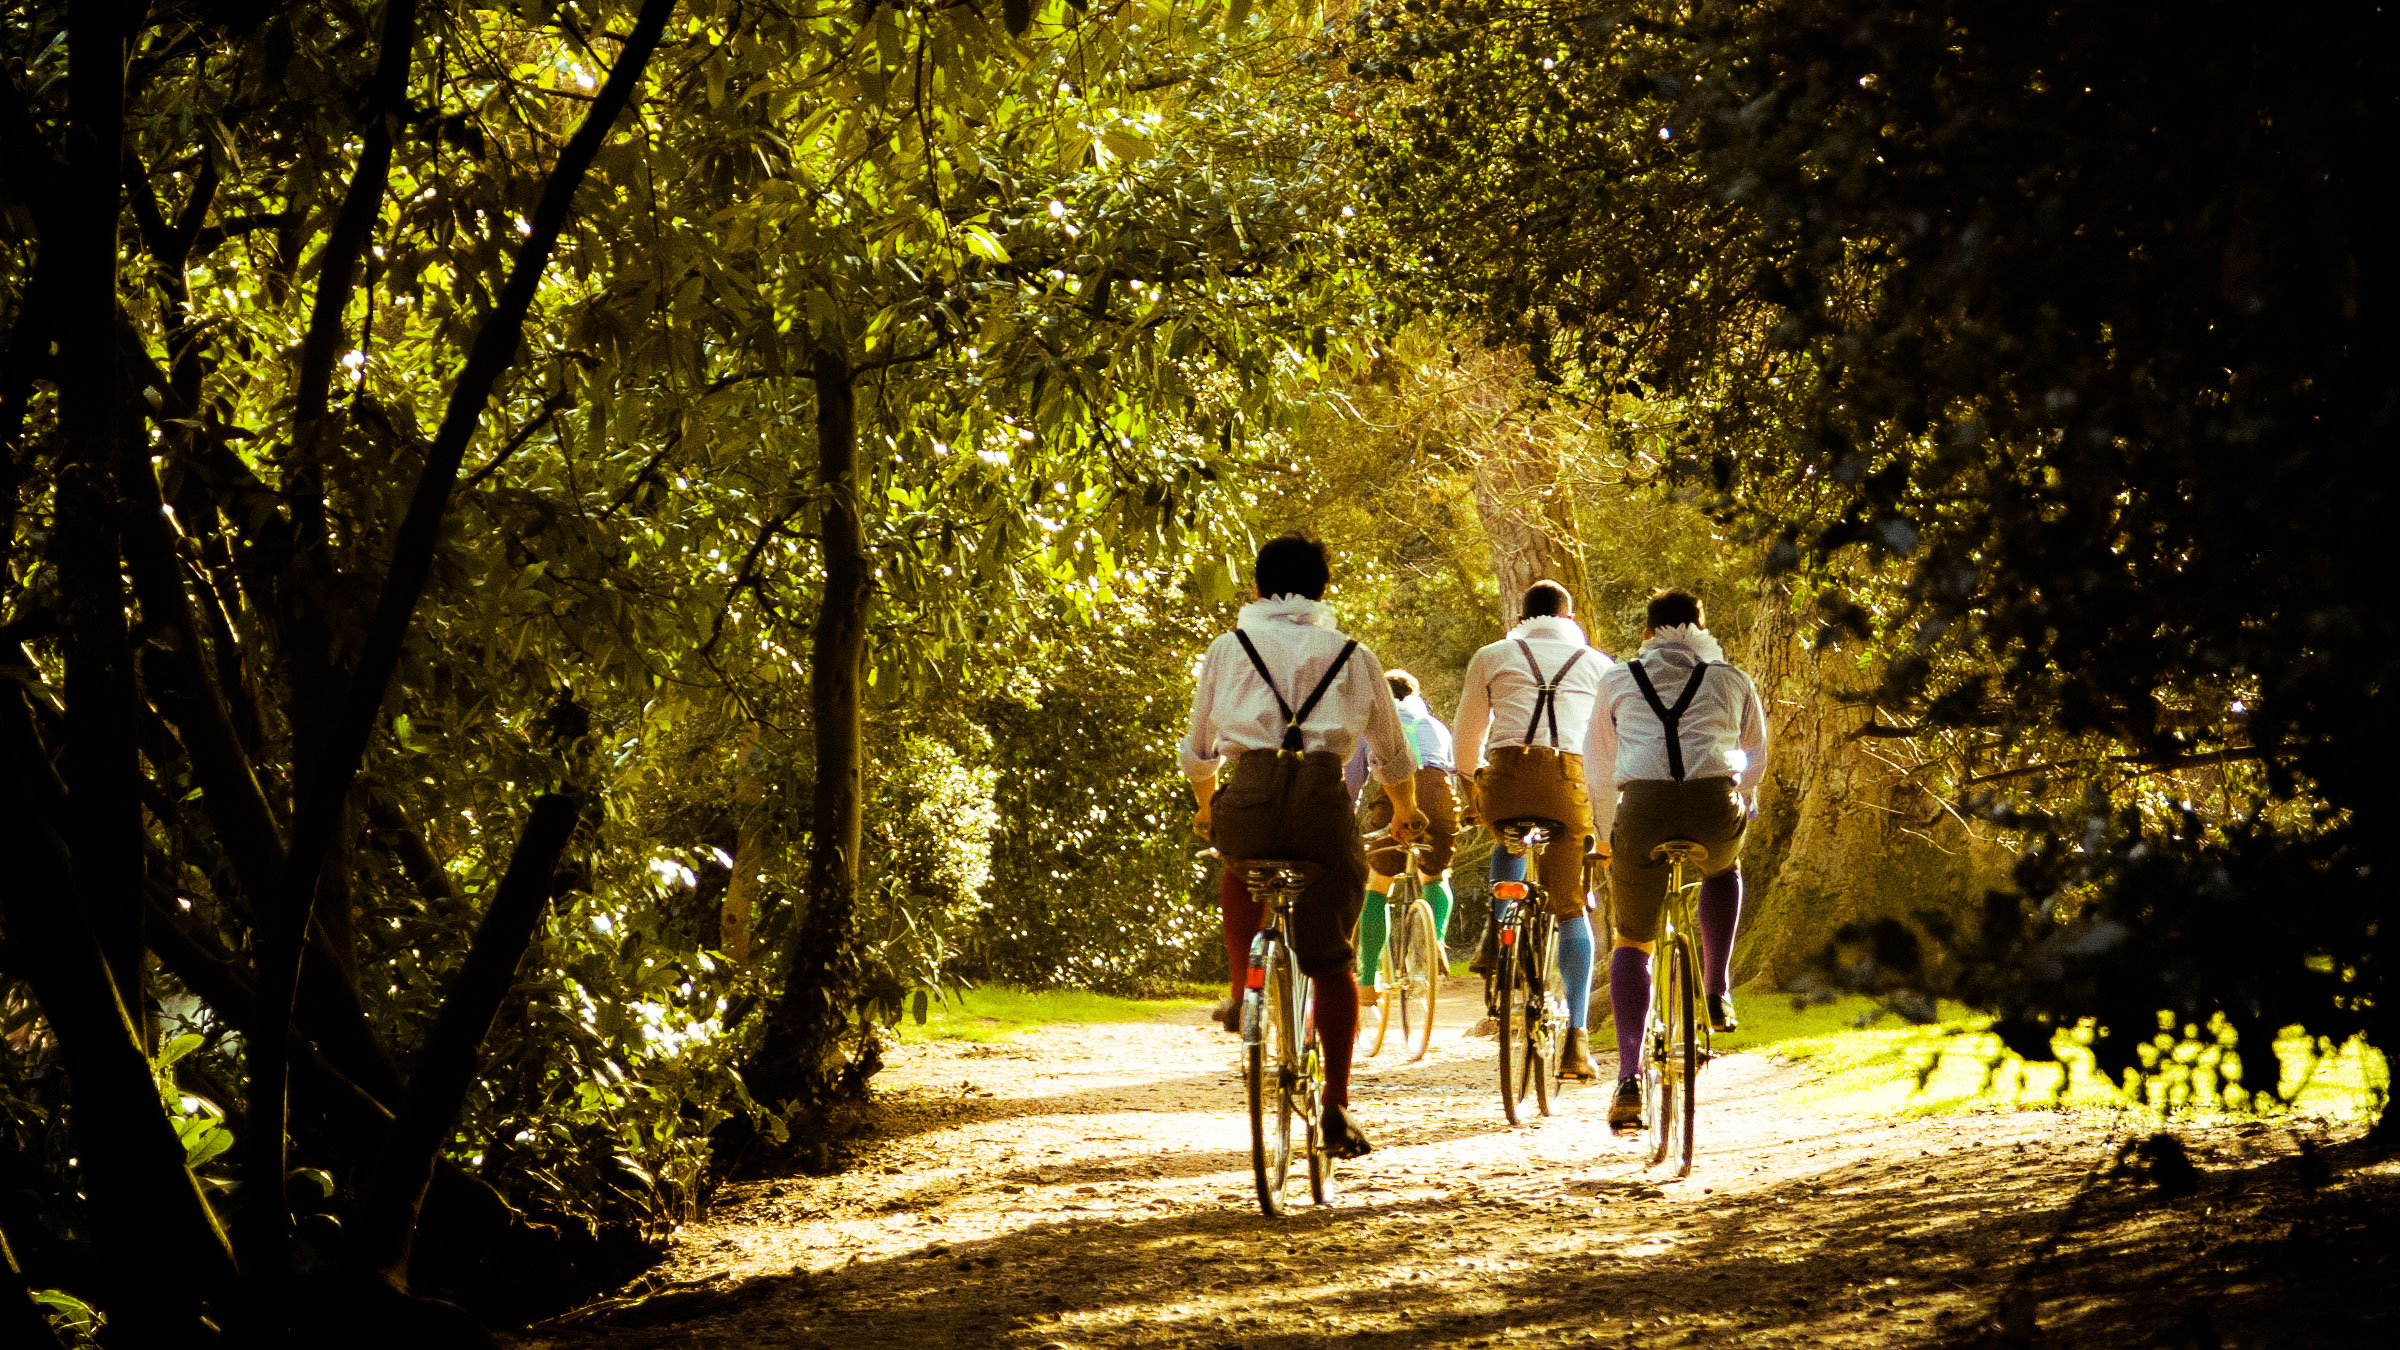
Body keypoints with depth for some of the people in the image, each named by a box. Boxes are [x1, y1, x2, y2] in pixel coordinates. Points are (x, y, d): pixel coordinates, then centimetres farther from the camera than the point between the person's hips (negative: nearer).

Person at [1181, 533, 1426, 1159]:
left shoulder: (1229, 648, 15)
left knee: (1240, 865, 37)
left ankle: (1243, 991, 23)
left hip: (1248, 799, 0)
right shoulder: (1352, 655, 16)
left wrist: (1207, 805, 43)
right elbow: (1393, 755, 25)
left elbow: (1197, 752, 22)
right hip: (1325, 806, 0)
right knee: (1331, 961, 11)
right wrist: (1406, 812, 45)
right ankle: (1337, 1107, 5)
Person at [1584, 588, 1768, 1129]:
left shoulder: (1619, 681, 21)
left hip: (1642, 809, 0)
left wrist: (1606, 832, 41)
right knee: (1722, 870, 37)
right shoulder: (1732, 682, 20)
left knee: (1631, 942, 14)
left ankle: (1629, 1077, -2)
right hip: (1716, 810, 0)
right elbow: (1755, 759, 31)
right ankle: (1716, 991, 23)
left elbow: (1599, 770, 27)